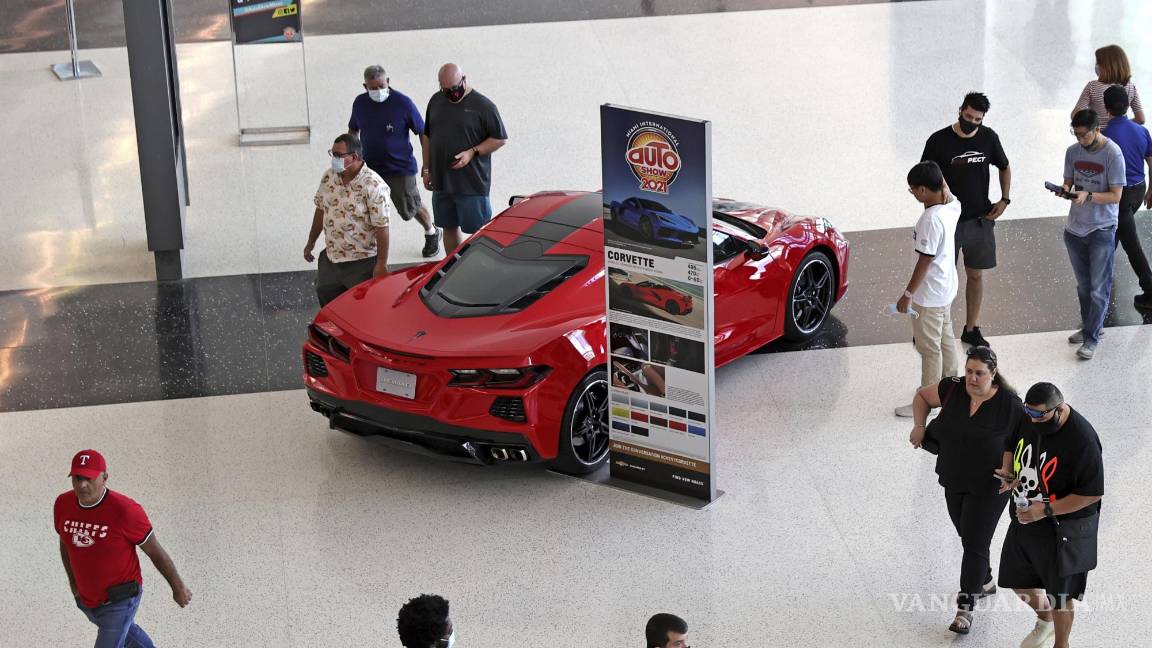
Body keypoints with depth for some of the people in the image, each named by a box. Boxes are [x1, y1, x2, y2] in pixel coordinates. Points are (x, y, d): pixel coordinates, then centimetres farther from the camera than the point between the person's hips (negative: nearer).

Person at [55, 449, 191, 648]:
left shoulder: (124, 510, -30)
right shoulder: (63, 504, -14)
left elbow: (156, 550, -16)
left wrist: (178, 588, -4)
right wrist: (73, 581, 19)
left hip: (121, 601, -7)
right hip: (88, 599, 7)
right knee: (125, 631, 33)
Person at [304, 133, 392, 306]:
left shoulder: (373, 185, -21)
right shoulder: (329, 177, 0)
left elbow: (382, 228, -19)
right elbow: (320, 210, 14)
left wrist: (381, 264, -18)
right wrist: (311, 242, 19)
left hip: (362, 262, -6)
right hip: (330, 258, 6)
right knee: (326, 299, 11)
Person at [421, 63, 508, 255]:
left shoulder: (483, 106, -8)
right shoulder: (436, 101, 9)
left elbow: (500, 139, -5)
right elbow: (426, 136, 19)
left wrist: (472, 152, -16)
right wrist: (426, 169, 15)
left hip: (472, 183, -6)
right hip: (441, 181, 6)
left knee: (480, 232, -3)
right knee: (449, 227, 14)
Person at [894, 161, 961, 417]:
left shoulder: (930, 219, -30)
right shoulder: (952, 206, -4)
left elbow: (925, 261, -26)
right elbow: (946, 192, 23)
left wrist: (908, 294, -19)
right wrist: (937, 176, 6)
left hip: (929, 294, -9)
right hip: (946, 288, 9)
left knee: (929, 348, 4)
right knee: (945, 338, 24)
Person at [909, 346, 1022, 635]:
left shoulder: (1009, 405, -19)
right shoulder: (952, 389, -9)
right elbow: (922, 396, 10)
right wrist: (920, 426, -4)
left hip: (989, 487, -5)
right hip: (954, 481, 5)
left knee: (975, 543, -4)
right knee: (968, 535, 21)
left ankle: (966, 606, 4)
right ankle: (984, 581, 44)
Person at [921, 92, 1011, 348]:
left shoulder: (988, 137, -1)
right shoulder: (939, 141, -12)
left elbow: (1004, 168, 15)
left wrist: (1004, 200, 3)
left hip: (980, 219, 4)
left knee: (976, 275, 11)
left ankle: (971, 329, 24)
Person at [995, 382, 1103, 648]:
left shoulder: (1082, 441, -29)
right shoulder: (1028, 419, -9)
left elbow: (1092, 494, -24)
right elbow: (1011, 447, 12)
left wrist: (1046, 510, -28)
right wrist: (1008, 472, -10)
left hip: (1062, 529, -7)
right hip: (1024, 519, 7)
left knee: (1060, 594, 11)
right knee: (1018, 581, 21)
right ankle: (1045, 619, 51)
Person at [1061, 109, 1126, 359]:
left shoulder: (1113, 154, -15)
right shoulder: (1073, 151, 1)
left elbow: (1116, 196, -14)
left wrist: (1088, 196, -28)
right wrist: (1066, 190, -14)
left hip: (1102, 231, -5)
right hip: (1075, 228, 5)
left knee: (1099, 289, -2)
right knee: (1083, 285, 17)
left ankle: (1091, 338, 3)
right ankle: (1088, 326, 32)